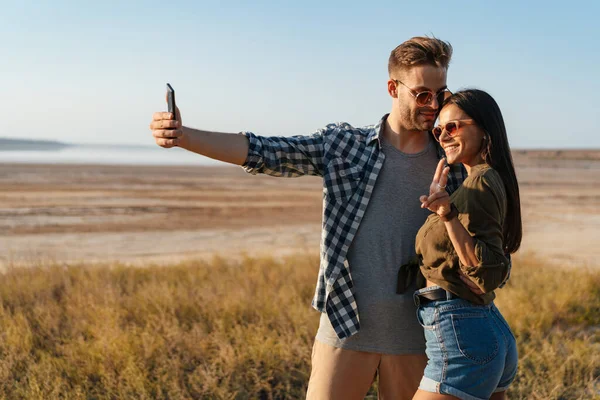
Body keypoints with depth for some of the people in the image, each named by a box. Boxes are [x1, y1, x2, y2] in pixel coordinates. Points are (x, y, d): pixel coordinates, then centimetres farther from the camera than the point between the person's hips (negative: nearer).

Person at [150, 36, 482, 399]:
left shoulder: (452, 164, 2)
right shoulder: (342, 144, -1)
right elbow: (262, 152, -10)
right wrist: (182, 136, -22)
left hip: (414, 337, 1)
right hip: (346, 328, -1)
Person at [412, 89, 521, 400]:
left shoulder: (481, 182, -14)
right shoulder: (488, 180, 14)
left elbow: (487, 274, -21)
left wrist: (448, 215, -29)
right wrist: (439, 200, 23)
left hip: (463, 340, -10)